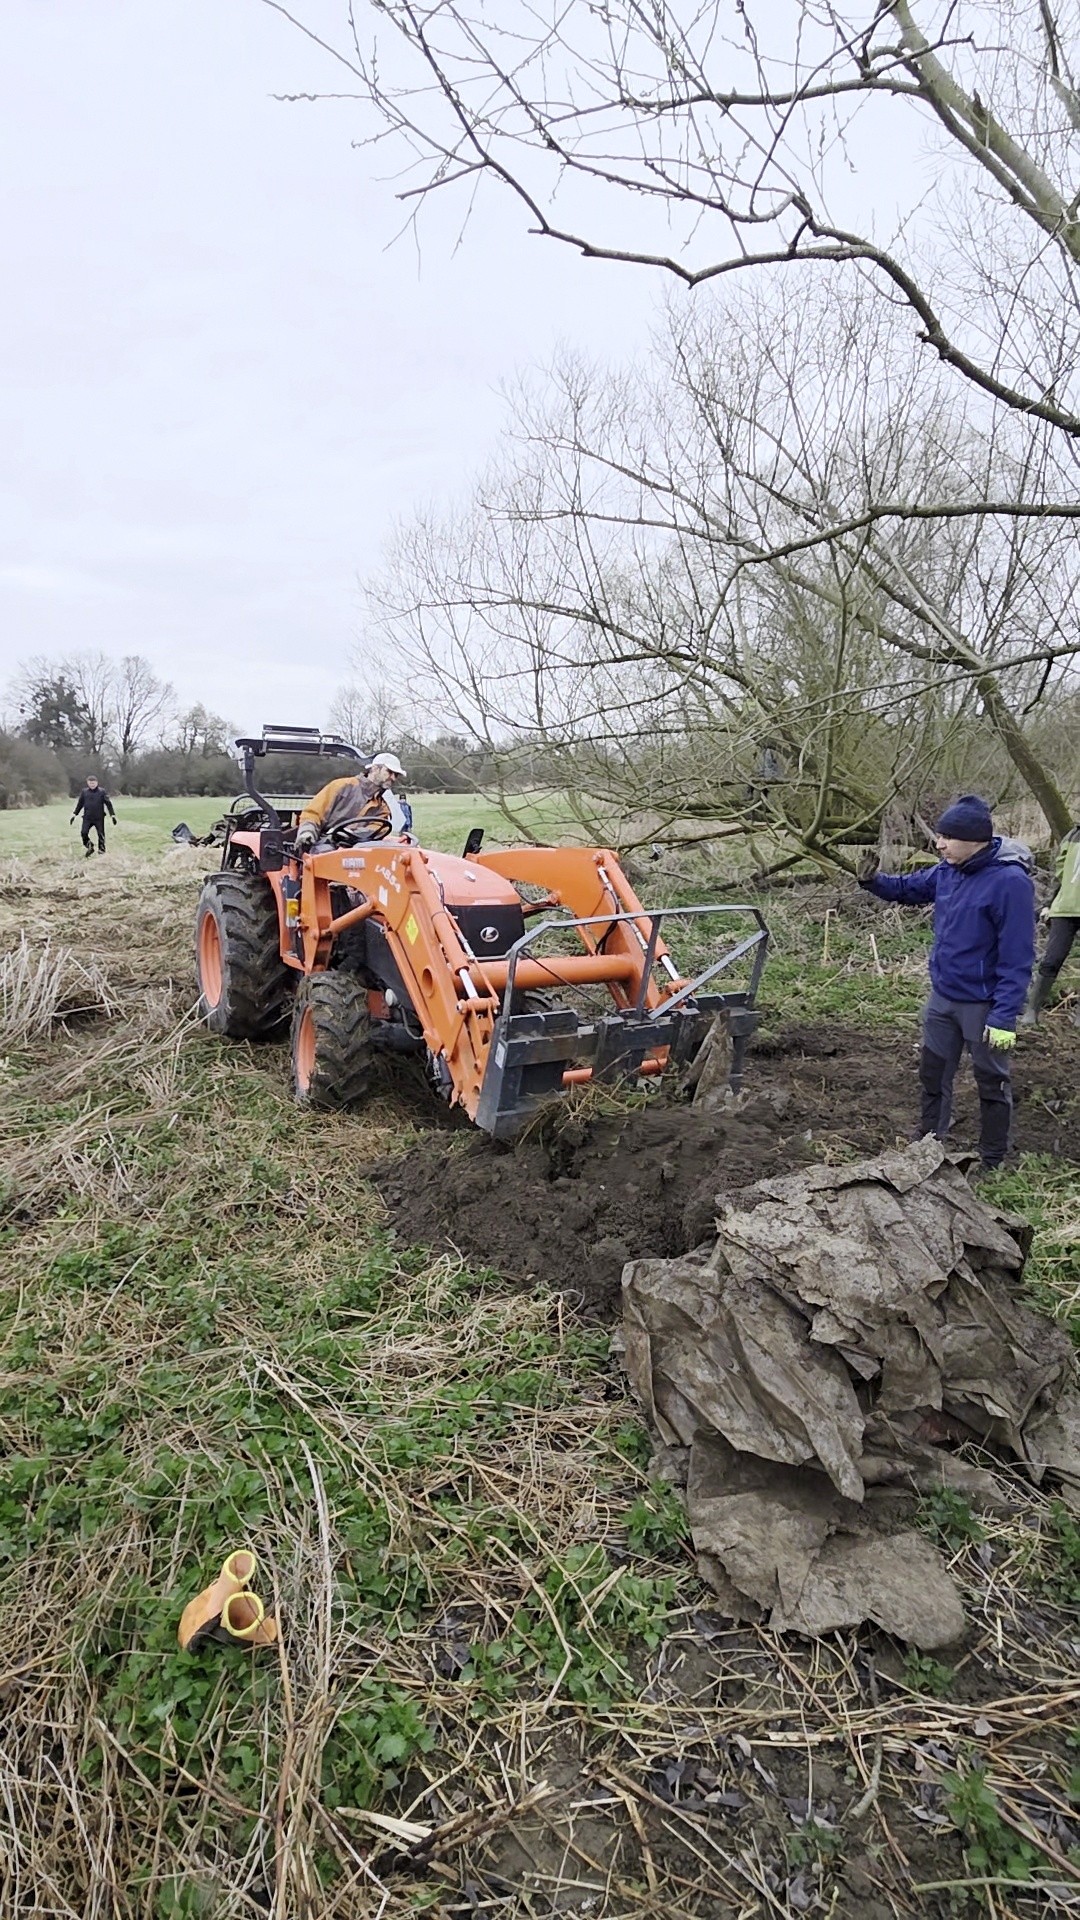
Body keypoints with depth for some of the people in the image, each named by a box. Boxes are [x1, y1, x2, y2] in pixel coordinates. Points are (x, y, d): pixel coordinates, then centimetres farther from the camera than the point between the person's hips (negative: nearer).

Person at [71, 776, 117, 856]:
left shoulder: (102, 791, -1)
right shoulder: (84, 792, 5)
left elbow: (108, 803, 0)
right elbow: (80, 804, 14)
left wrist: (112, 815, -5)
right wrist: (74, 815, 13)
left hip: (99, 818, -2)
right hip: (87, 818, 2)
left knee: (101, 835, 2)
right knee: (84, 832, -12)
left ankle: (101, 851, 14)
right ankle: (89, 847, 8)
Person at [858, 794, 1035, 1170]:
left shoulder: (1010, 881, -24)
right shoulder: (948, 871, -3)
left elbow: (1016, 959, -23)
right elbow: (910, 888, 18)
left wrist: (1004, 1017, -25)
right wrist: (874, 881, -3)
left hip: (984, 1005, -7)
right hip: (942, 997, 7)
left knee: (991, 1083, 10)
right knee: (932, 1073, 19)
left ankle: (992, 1162, 26)